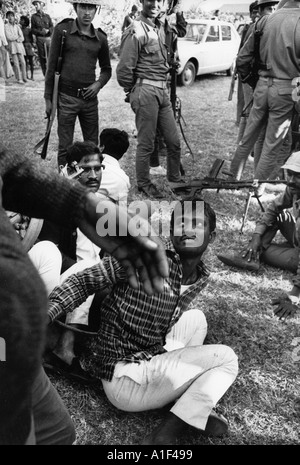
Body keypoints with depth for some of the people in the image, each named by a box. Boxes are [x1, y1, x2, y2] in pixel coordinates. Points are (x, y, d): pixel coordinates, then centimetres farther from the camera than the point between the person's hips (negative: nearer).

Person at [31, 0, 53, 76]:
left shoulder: (47, 16, 14)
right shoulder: (34, 16, 11)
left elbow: (52, 27, 10)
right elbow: (33, 29, 6)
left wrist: (48, 30, -12)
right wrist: (40, 32, -12)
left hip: (48, 38, 0)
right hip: (39, 39, 0)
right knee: (42, 57, -3)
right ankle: (46, 74, 2)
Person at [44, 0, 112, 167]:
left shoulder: (100, 38, 7)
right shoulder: (62, 30, -2)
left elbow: (106, 69, 18)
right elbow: (52, 65, 0)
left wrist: (99, 84, -3)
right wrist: (48, 98, -2)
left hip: (90, 98, 3)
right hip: (66, 97, -3)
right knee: (65, 147, 1)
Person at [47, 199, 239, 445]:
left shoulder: (201, 277, 3)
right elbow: (84, 280, -17)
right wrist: (46, 311, -31)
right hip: (124, 376, -7)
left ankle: (194, 408, -2)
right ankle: (165, 435, -12)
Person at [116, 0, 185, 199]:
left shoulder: (161, 26, 11)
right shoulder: (136, 32, -13)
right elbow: (124, 69, -14)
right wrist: (132, 91, -2)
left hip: (163, 91, 8)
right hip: (146, 92, -8)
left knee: (174, 141, 13)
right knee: (146, 143, 2)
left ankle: (175, 179, 31)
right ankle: (144, 184, 19)